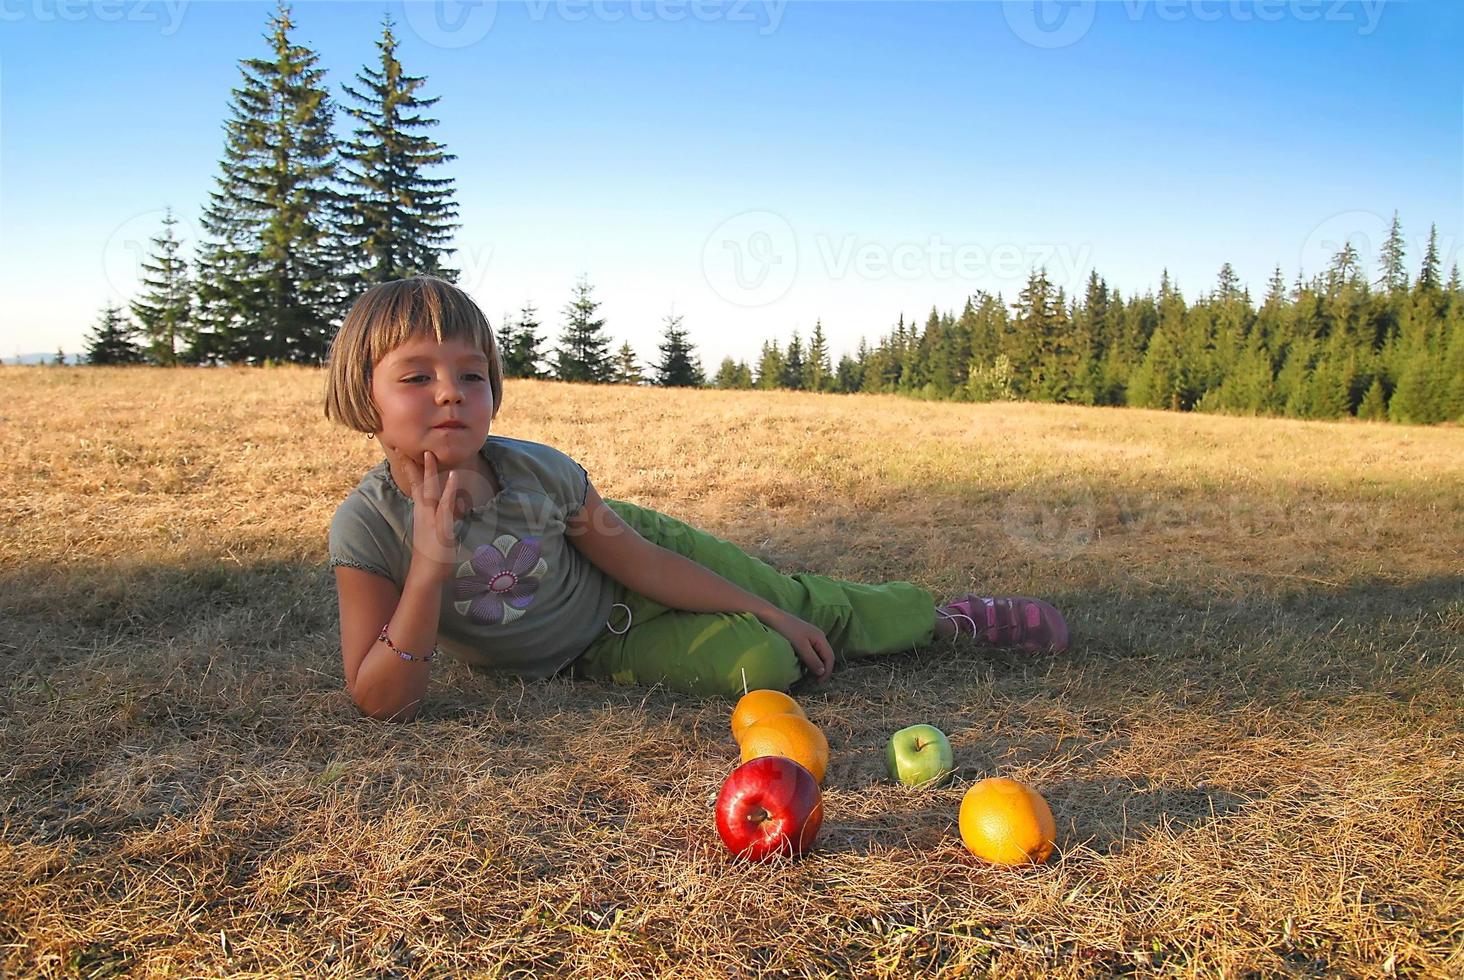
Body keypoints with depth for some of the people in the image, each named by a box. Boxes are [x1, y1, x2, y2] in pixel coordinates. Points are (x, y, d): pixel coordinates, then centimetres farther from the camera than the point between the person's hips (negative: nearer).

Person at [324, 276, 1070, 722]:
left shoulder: (539, 473, -25)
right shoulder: (368, 525, -29)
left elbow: (635, 555, -11)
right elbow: (384, 703, -30)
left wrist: (770, 613, -6)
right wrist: (432, 563, -43)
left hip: (624, 554, 1)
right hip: (593, 649, -1)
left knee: (808, 610, 0)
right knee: (760, 668, -17)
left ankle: (945, 617, 31)